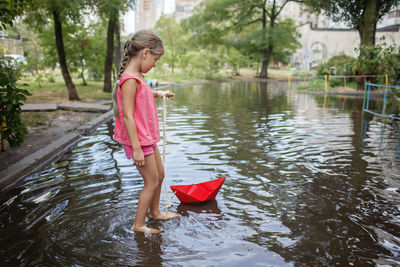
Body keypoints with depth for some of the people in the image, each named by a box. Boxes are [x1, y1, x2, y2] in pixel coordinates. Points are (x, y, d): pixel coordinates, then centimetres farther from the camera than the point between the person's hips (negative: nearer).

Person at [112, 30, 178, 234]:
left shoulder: (137, 77, 8)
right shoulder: (130, 80, -22)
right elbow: (127, 116, -26)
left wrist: (159, 93, 35)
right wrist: (136, 148, -26)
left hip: (148, 138, 10)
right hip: (138, 140, -10)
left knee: (160, 175, 20)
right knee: (152, 181, 0)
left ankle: (154, 212, 39)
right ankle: (138, 224, 16)